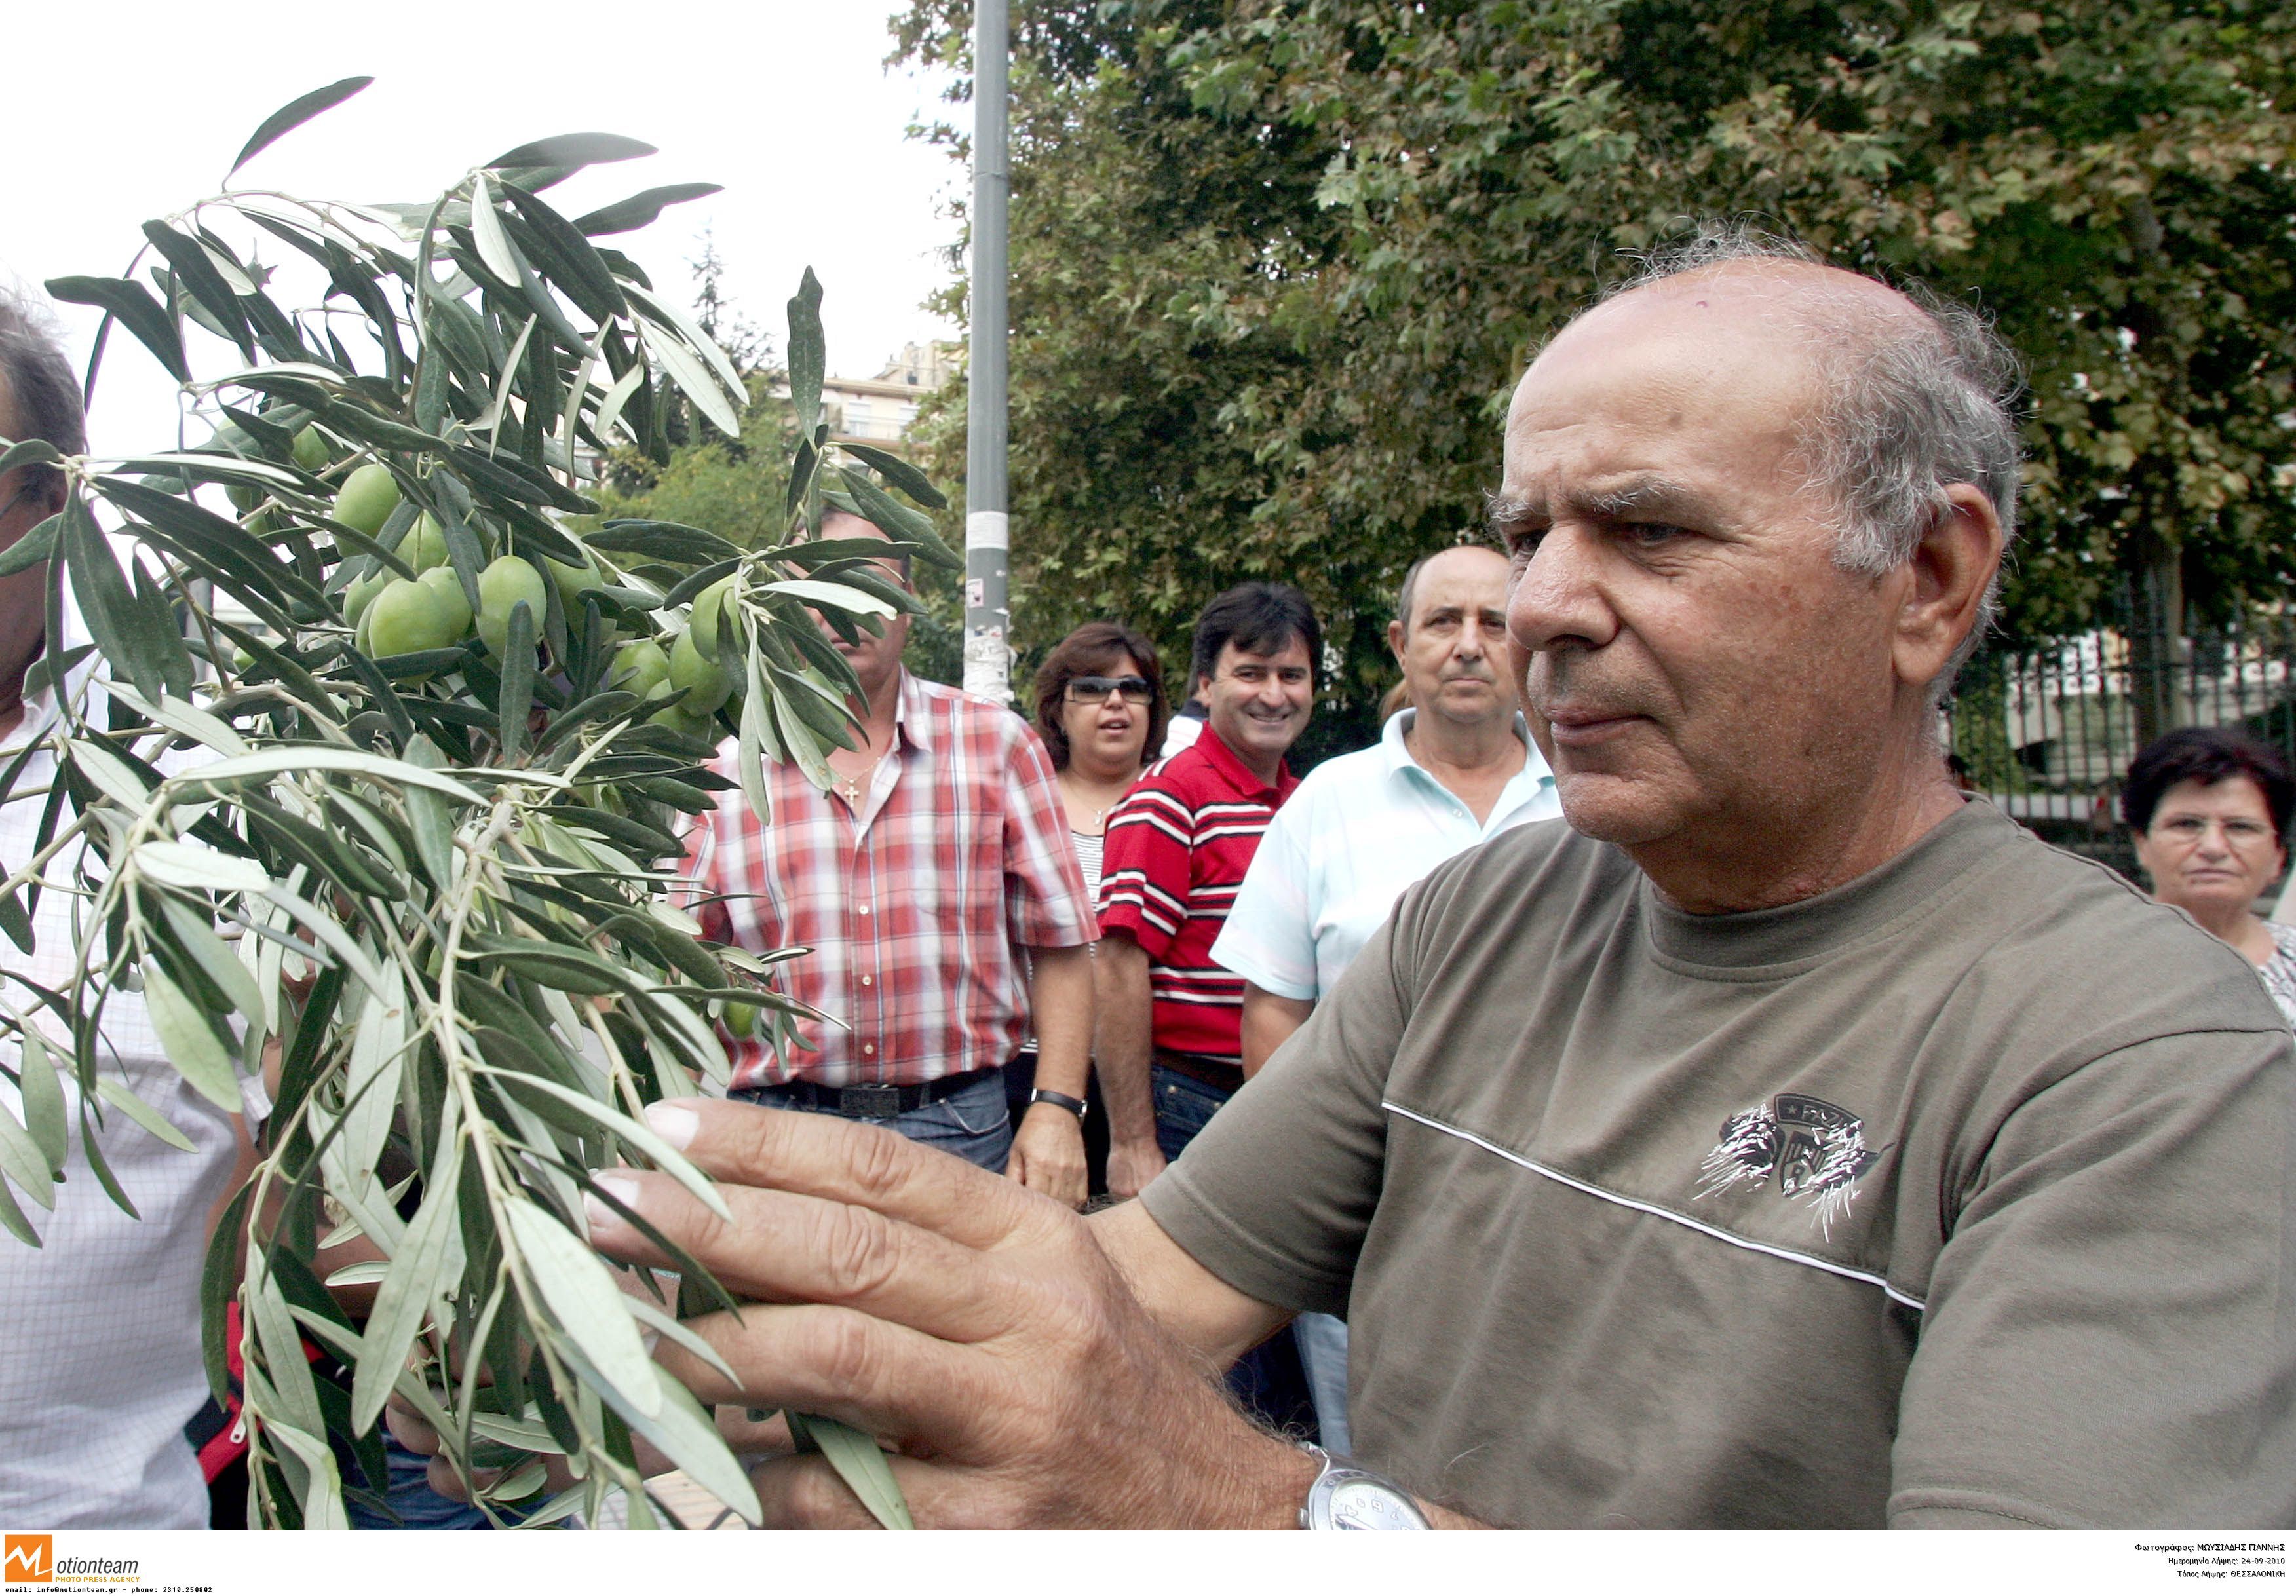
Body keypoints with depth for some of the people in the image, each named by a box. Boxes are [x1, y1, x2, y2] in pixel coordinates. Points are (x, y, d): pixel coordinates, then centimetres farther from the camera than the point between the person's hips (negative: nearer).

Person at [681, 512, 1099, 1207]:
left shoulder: (996, 745, 3)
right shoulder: (730, 776, 5)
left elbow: (1058, 945, 2)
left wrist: (1056, 1108, -6)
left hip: (959, 1129, 0)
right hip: (778, 1130, 1)